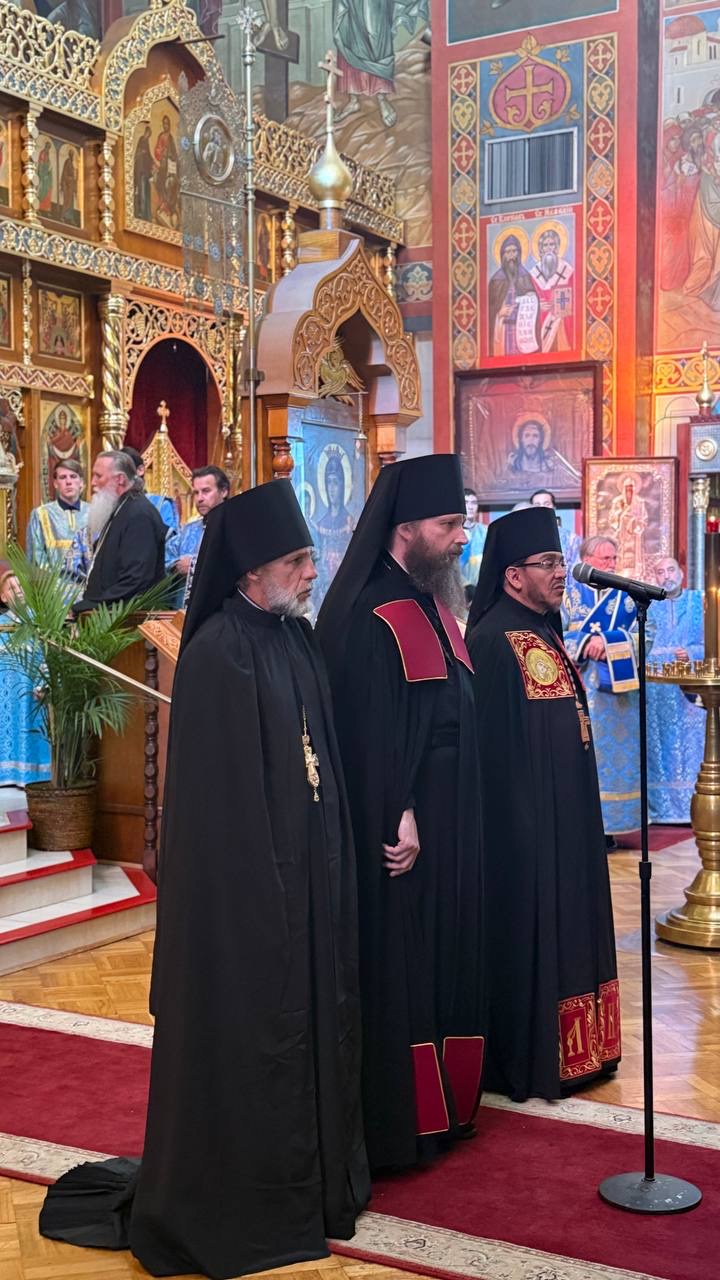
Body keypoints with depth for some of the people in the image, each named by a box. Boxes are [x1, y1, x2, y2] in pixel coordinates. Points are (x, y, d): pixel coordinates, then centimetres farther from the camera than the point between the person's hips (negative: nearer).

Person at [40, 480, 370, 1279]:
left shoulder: (298, 638, 7)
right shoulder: (217, 653, -17)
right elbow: (219, 792, -19)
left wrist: (332, 863, 12)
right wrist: (263, 885, -20)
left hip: (310, 870, 8)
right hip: (246, 879, -8)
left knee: (308, 1014, 16)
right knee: (246, 1026, 4)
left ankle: (311, 1175, 32)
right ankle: (237, 1202, 20)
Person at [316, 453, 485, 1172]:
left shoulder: (435, 609, 13)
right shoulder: (371, 619, -17)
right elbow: (368, 734, -22)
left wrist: (450, 823, 14)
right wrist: (399, 818, -24)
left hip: (449, 826, 10)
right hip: (400, 829, -9)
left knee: (444, 959, 15)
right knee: (395, 965, 0)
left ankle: (442, 1102, 27)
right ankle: (394, 1122, 11)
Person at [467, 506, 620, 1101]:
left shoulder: (546, 632, 12)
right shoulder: (494, 639, -17)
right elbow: (495, 745, -20)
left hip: (565, 813, 10)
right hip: (524, 819, -10)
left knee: (564, 926, 15)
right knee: (528, 931, -1)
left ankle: (568, 1047, 27)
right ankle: (526, 1060, 11)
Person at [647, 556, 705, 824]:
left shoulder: (699, 602, 6)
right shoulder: (649, 606, 10)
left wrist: (692, 653, -15)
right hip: (656, 688, 1)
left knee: (691, 744, -2)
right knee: (659, 746, 1)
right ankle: (660, 806, 7)